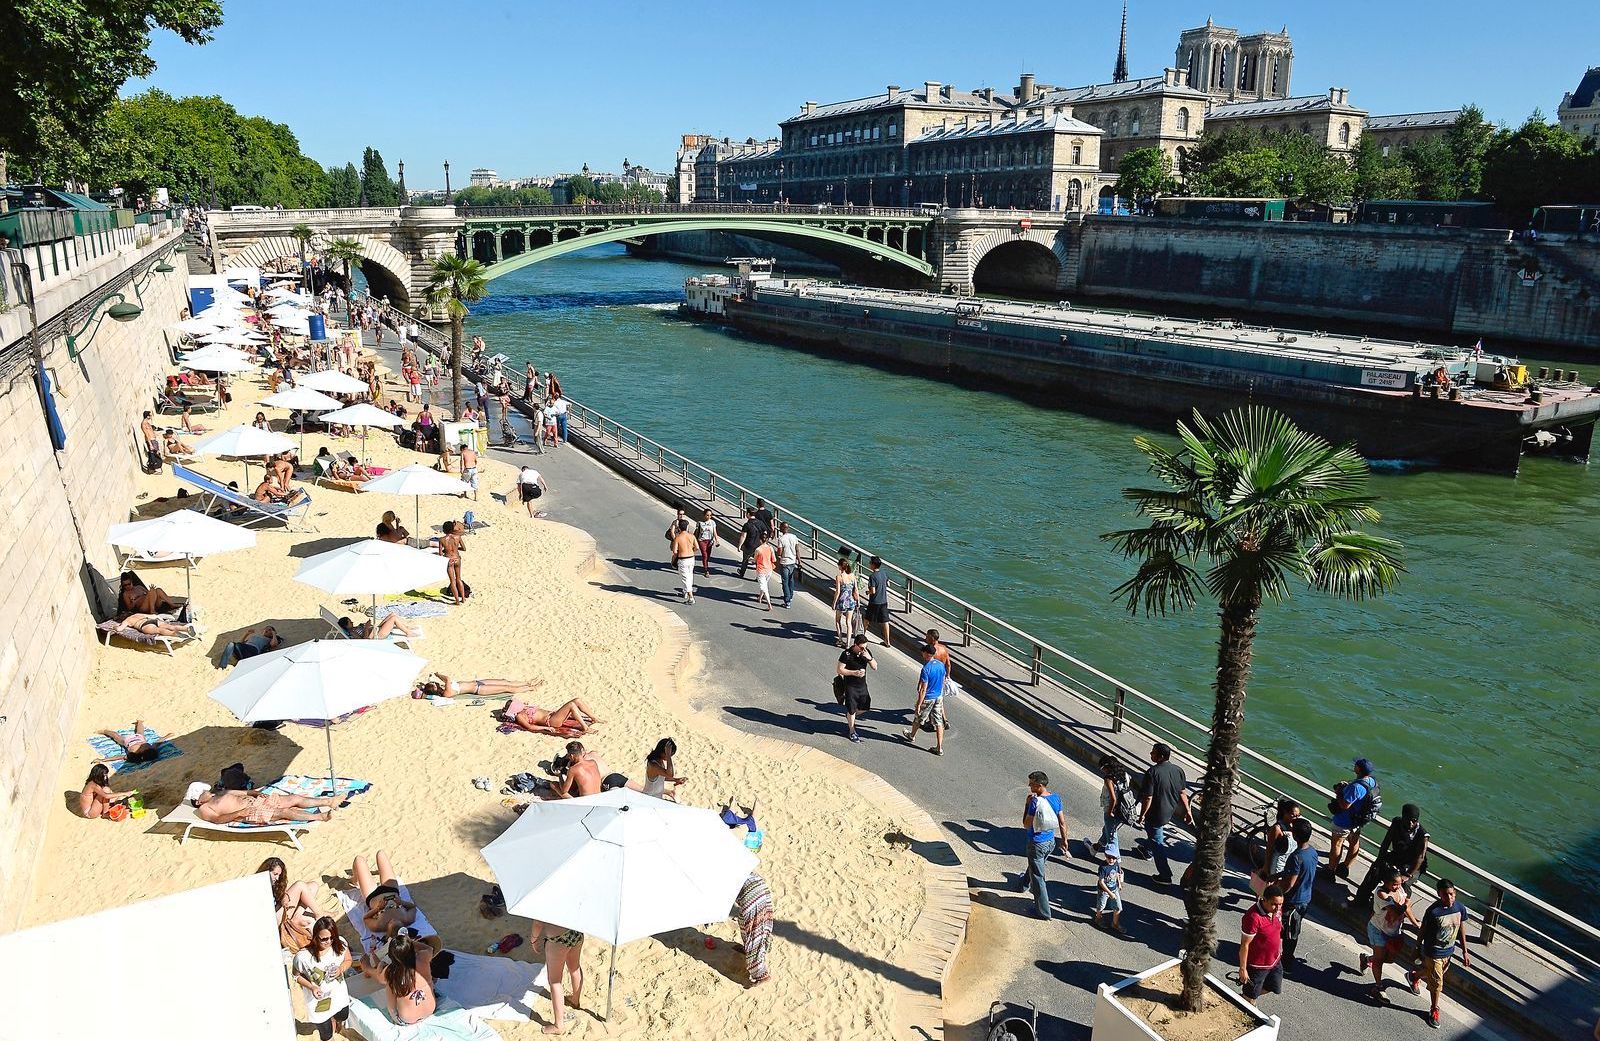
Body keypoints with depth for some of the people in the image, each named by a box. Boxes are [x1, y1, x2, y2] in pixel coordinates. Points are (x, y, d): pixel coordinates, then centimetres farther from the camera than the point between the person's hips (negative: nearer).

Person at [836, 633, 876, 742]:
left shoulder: (866, 652, -5)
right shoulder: (847, 654, -20)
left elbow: (875, 668, -2)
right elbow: (839, 670, -17)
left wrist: (869, 658, -21)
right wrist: (854, 673, -25)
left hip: (862, 685, 5)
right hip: (850, 686, -5)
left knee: (865, 706, 16)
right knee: (851, 710, 5)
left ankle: (849, 716, 43)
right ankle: (851, 732, 24)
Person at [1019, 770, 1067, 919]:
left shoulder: (1035, 801, -27)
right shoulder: (1056, 798, -6)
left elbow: (1026, 825, -18)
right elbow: (1062, 822, 3)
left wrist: (1027, 805, -13)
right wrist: (1064, 840, 15)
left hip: (1037, 844, -8)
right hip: (1051, 841, 8)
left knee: (1038, 877, 6)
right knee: (1034, 866, 34)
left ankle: (1044, 912, 14)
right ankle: (1025, 883, 60)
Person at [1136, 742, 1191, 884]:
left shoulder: (1152, 772, -26)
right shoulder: (1178, 770, -7)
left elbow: (1148, 798, -23)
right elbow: (1183, 793, 2)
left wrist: (1142, 814, -10)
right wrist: (1187, 811, 13)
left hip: (1157, 814, -7)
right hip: (1171, 812, 7)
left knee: (1158, 843, 8)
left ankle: (1165, 875, 14)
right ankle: (1148, 851, 54)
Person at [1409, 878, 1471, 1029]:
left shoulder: (1460, 908, -13)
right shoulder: (1433, 911, -27)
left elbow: (1461, 930, 2)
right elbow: (1422, 932, -14)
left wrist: (1465, 952, 6)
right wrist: (1418, 950, -3)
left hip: (1449, 952, 5)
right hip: (1433, 953, -5)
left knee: (1430, 974, 26)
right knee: (1436, 983, 5)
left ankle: (1413, 977, 57)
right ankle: (1434, 1010, 28)